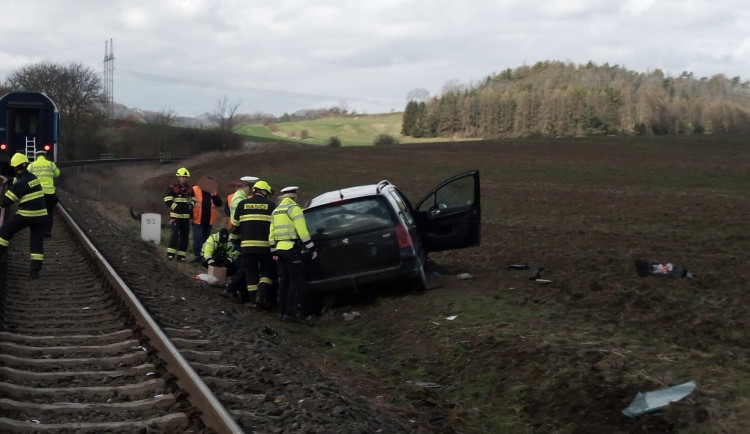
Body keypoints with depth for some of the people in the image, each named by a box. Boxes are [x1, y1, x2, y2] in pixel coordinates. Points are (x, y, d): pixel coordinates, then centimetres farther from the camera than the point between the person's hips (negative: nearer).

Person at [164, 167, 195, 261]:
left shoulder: (190, 189, 13)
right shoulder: (172, 188, -3)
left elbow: (193, 200, 23)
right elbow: (168, 201, -10)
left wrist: (190, 205, 1)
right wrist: (177, 207, -16)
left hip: (186, 217, 5)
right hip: (175, 216, -5)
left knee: (184, 236, 5)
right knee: (174, 234, -16)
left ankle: (181, 256, 10)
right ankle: (170, 254, -12)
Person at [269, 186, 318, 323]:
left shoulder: (276, 211, 16)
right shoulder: (294, 208, -8)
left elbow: (272, 234, 18)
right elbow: (302, 231, -14)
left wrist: (274, 251, 23)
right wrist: (312, 249, -10)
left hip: (279, 249, 7)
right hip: (292, 249, -7)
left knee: (283, 281, 13)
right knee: (295, 280, -3)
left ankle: (283, 311, 14)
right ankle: (290, 312, -10)